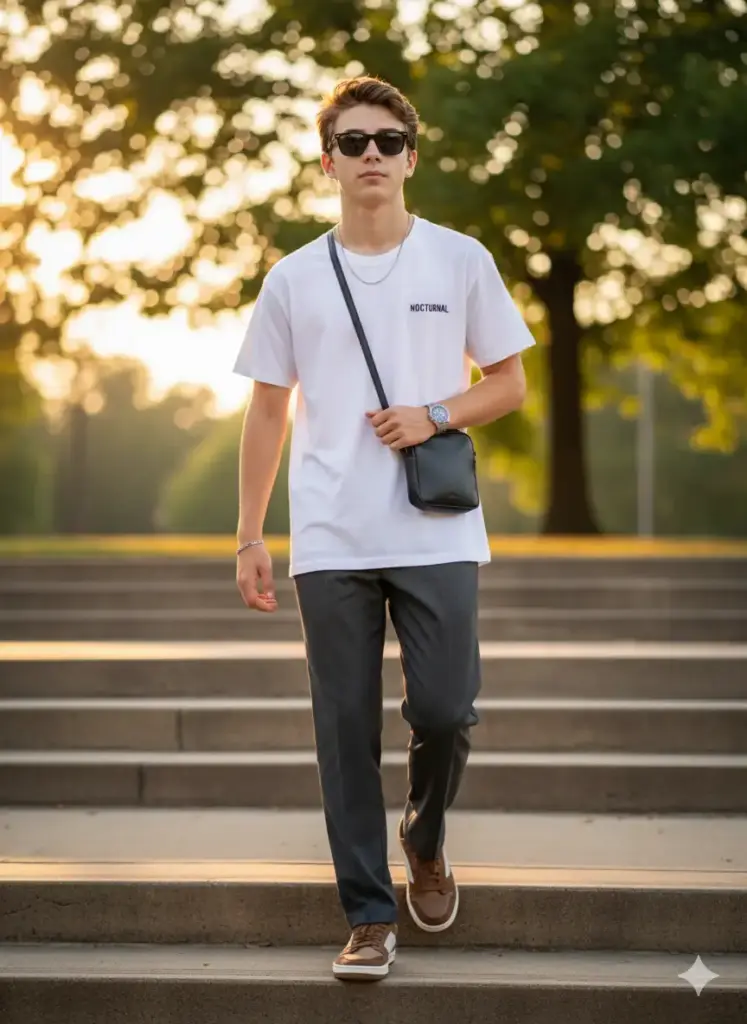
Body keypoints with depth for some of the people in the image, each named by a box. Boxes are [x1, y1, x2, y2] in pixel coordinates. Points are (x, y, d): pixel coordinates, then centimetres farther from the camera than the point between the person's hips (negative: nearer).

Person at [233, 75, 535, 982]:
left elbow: (509, 382, 9)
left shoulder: (461, 261, 4)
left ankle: (424, 838, 27)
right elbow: (267, 411, 10)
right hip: (330, 543, 1)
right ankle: (371, 915, 12)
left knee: (444, 711, -4)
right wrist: (249, 537, 5)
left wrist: (433, 415, -10)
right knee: (346, 731, 2)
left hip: (438, 534, -1)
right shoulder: (293, 280, 7)